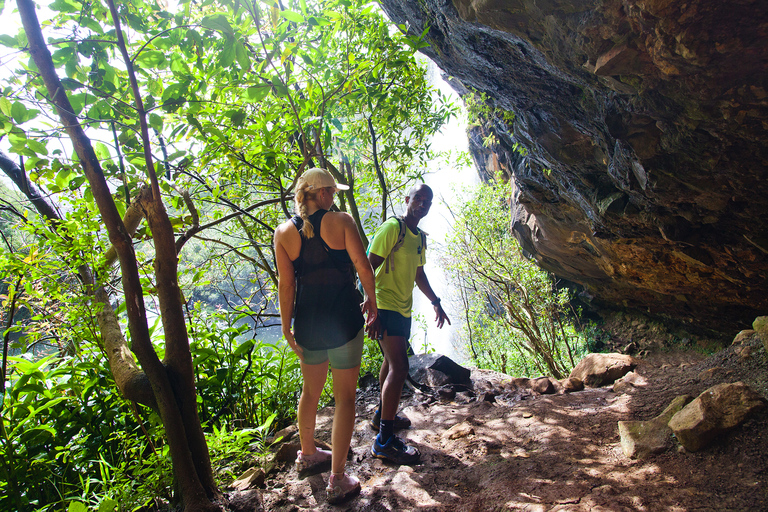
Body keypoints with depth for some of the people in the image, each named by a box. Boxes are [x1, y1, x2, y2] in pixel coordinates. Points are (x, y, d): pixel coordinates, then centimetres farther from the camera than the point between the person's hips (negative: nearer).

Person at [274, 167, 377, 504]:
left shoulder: (284, 232, 0)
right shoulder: (340, 221, -8)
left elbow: (286, 283, -1)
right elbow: (364, 267, -11)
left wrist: (286, 327, 5)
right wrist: (371, 300, 6)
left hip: (308, 321, 4)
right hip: (344, 319, -4)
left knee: (311, 391, 23)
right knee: (344, 397, 7)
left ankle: (307, 455, 43)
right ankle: (338, 481, 13)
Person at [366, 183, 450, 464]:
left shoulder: (420, 238, 14)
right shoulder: (392, 227, -13)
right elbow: (368, 267, -18)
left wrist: (436, 302, 24)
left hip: (403, 309, 10)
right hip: (385, 307, -9)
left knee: (392, 362, 20)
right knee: (399, 367, -15)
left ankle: (382, 415, 39)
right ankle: (384, 440, -9)